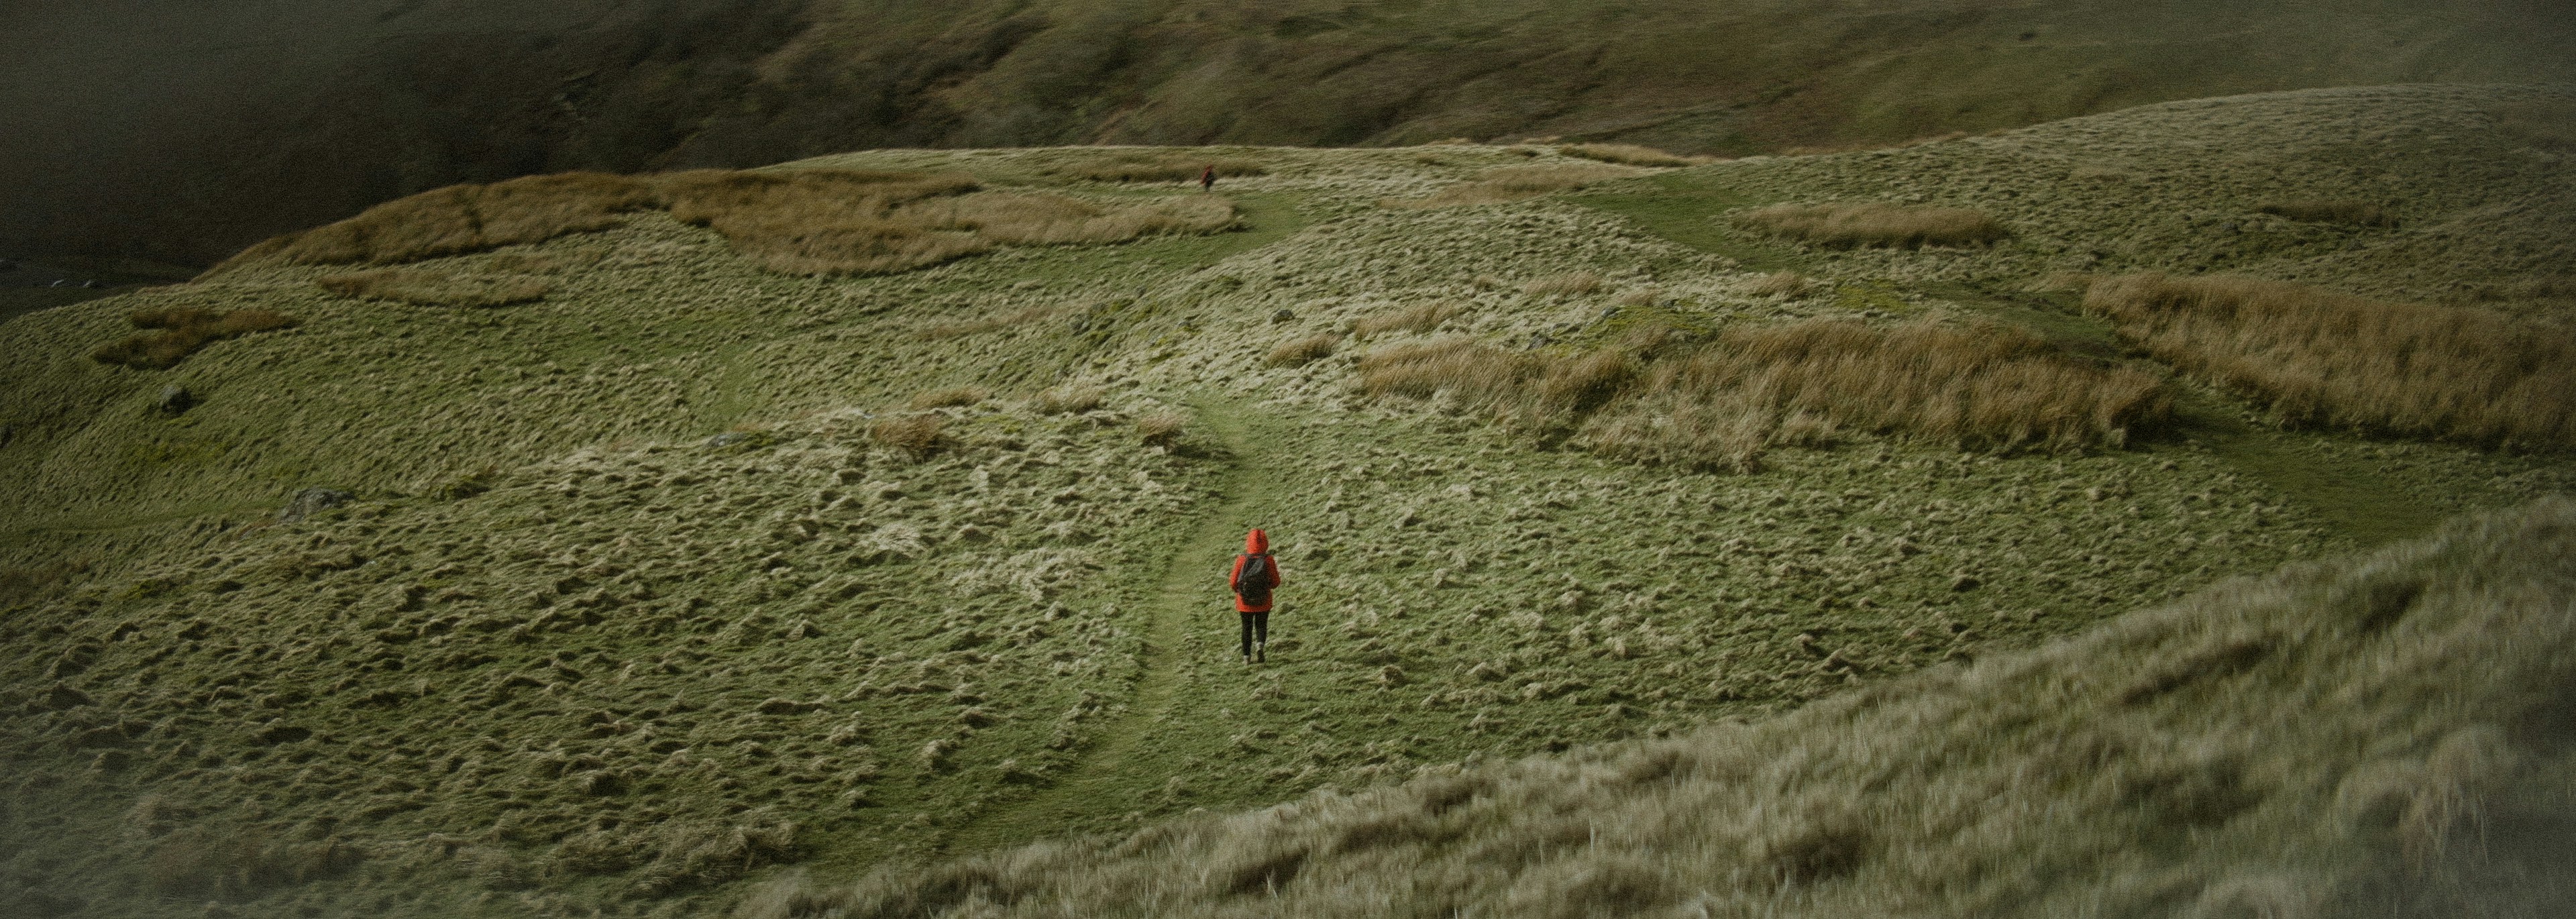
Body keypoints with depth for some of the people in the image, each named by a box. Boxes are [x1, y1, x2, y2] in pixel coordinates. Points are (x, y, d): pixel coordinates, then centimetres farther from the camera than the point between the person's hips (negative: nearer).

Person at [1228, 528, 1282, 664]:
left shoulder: (1241, 560, -12)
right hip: (1263, 603, 0)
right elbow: (1275, 583, -5)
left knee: (1247, 628, 14)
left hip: (1244, 602, 0)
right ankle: (1260, 644, -11)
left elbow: (1233, 583, -7)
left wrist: (1237, 589, 15)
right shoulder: (1269, 561, -12)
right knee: (1261, 626, 16)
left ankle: (1247, 656, 14)